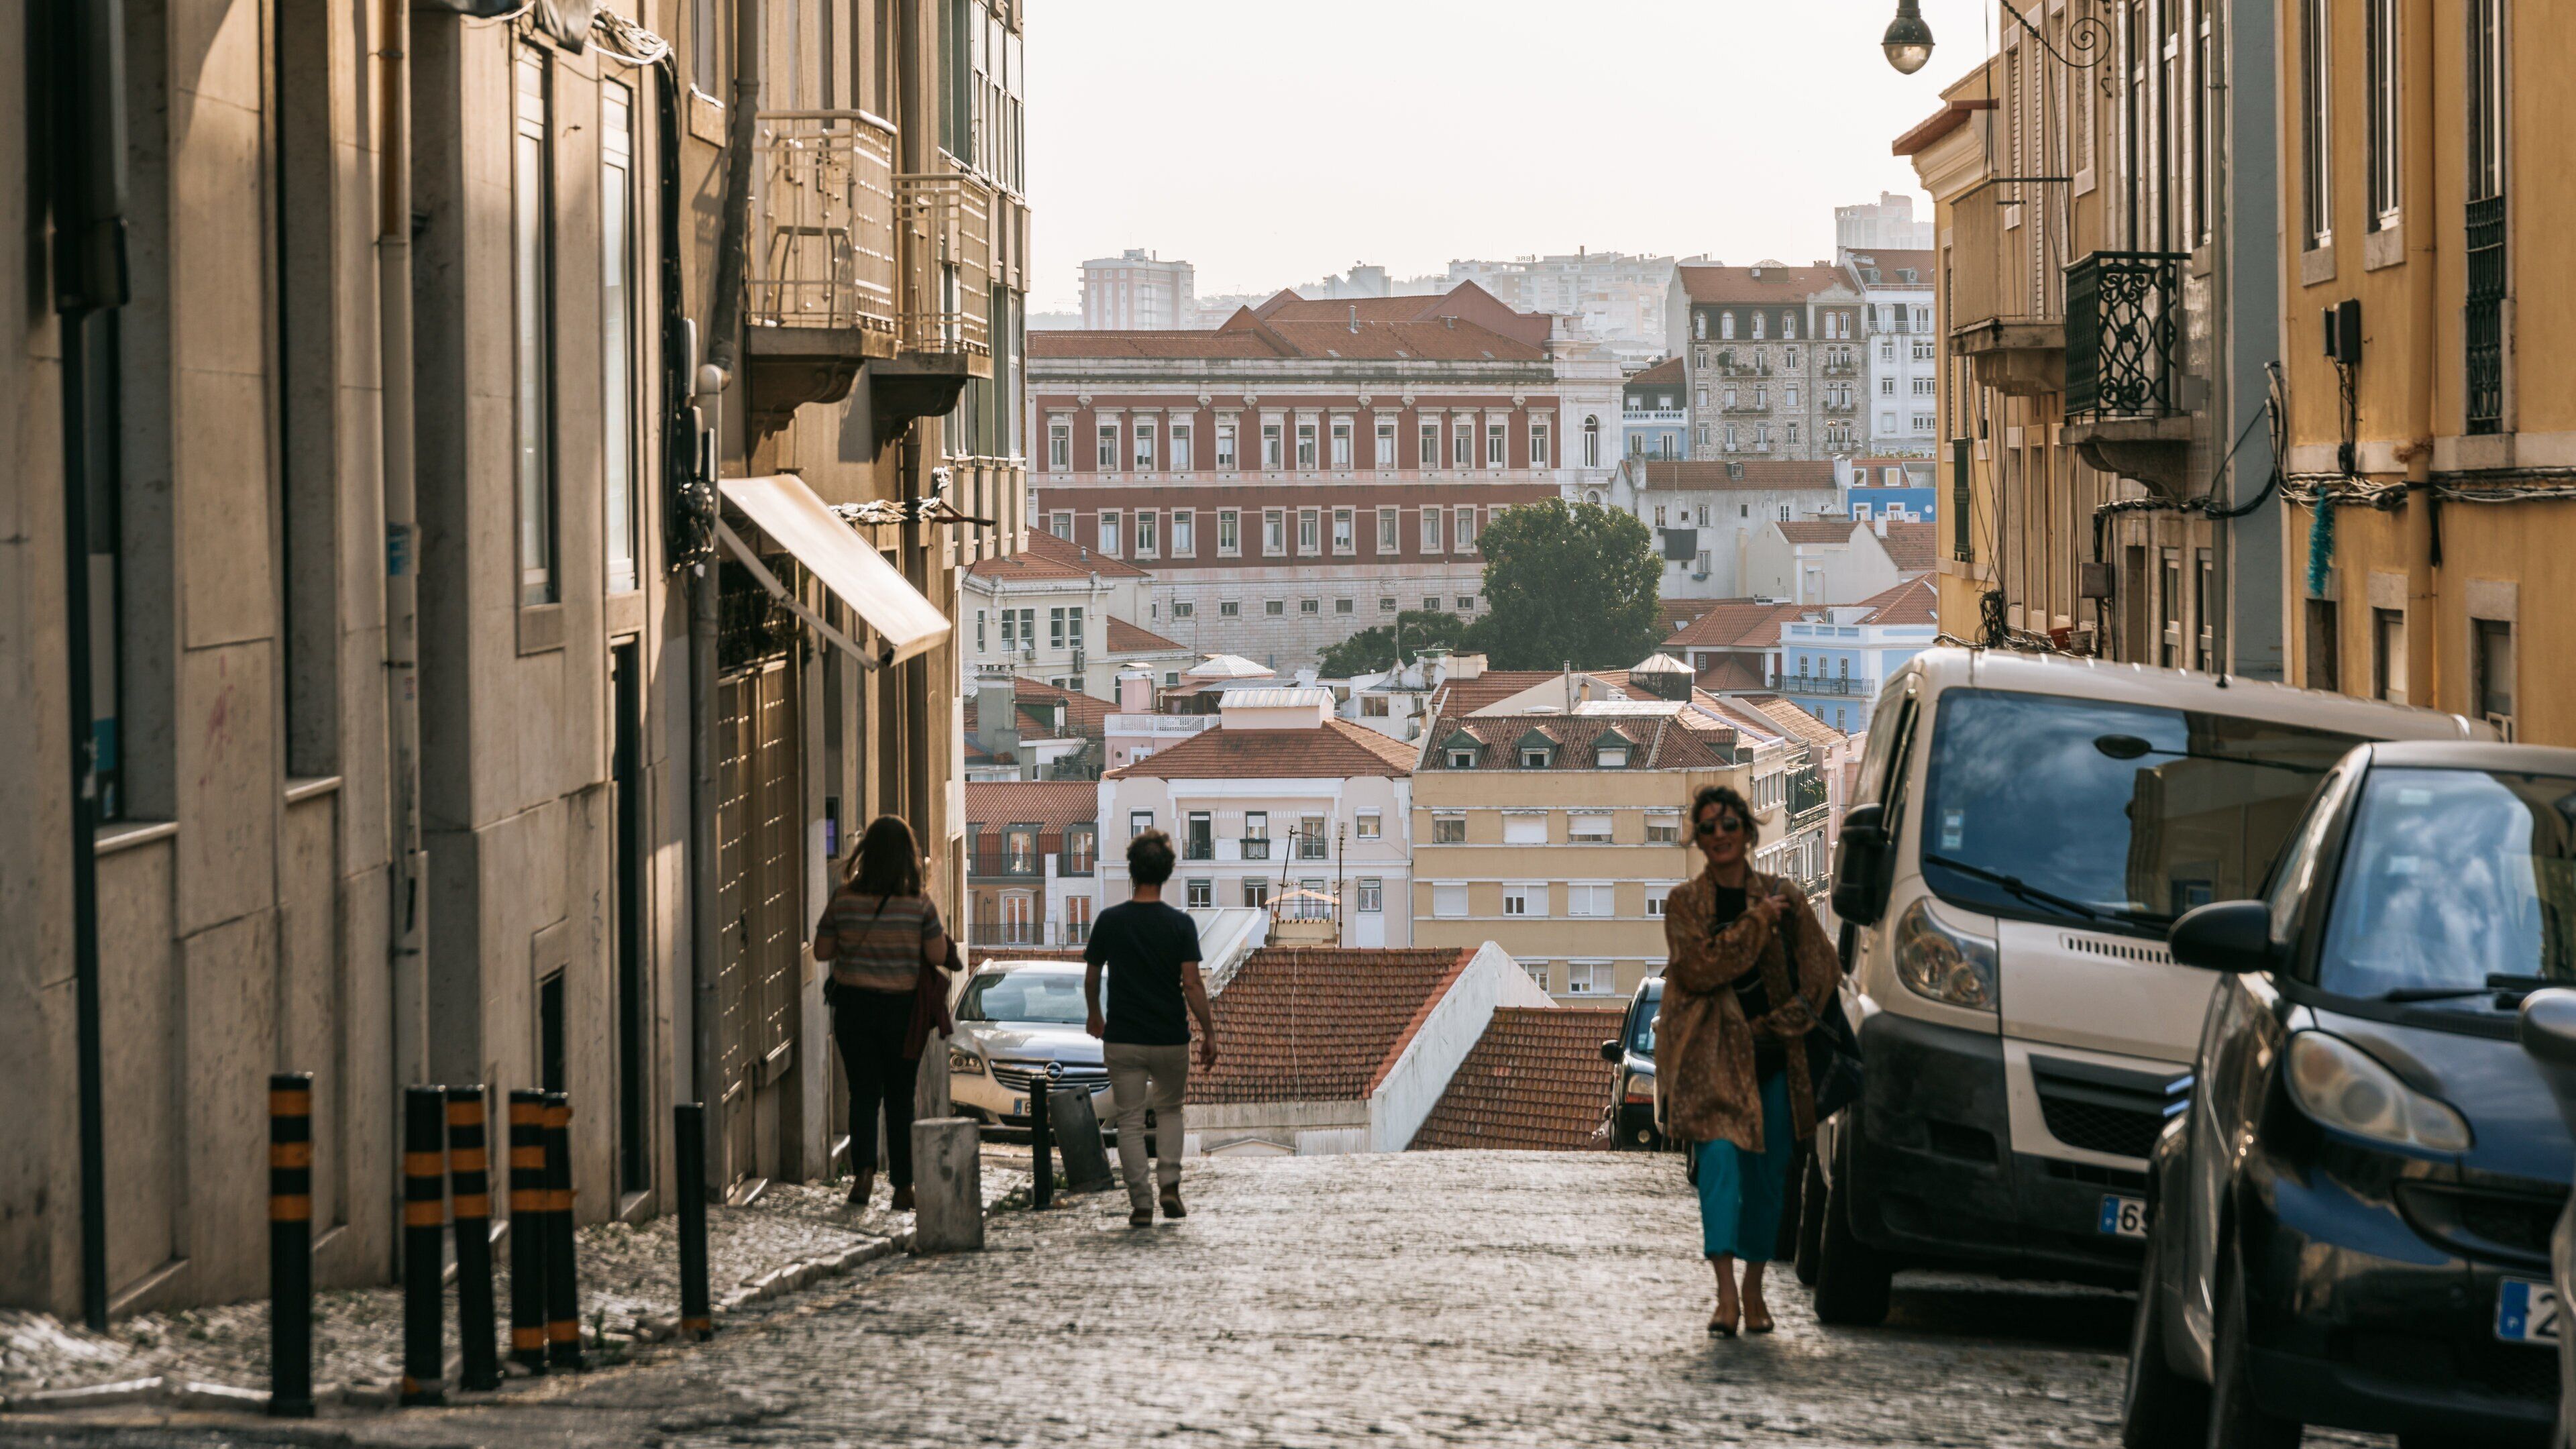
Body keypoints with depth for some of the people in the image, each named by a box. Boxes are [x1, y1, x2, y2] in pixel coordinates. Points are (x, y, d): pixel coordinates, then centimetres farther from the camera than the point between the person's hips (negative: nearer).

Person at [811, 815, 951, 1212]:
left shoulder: (844, 900, -6)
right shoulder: (918, 904, -10)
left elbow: (822, 951, 0)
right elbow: (938, 955, -9)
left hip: (854, 1005, 0)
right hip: (903, 1009, 0)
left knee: (863, 1093, 7)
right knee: (900, 1099, 10)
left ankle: (864, 1168, -16)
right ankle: (902, 1187, 11)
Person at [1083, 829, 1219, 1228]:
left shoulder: (1109, 921, -4)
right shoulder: (1180, 924, -8)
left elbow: (1091, 978, 6)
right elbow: (1191, 984, -12)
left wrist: (1094, 1015, 25)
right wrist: (1209, 1033, -4)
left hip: (1122, 1040, 0)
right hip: (1170, 1039, 0)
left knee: (1130, 1121, 5)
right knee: (1169, 1110, 21)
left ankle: (1141, 1202, -2)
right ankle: (1169, 1183, 3)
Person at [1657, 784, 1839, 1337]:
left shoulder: (1782, 898, 9)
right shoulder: (1685, 903, 5)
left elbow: (1819, 971, 10)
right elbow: (1698, 967, -11)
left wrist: (1781, 1022, -2)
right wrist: (1757, 923, -11)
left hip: (1771, 1057, 2)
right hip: (1711, 1057, -2)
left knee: (1768, 1172, 4)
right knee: (1720, 1157, -18)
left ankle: (1754, 1291, 17)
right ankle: (1726, 1295, -25)